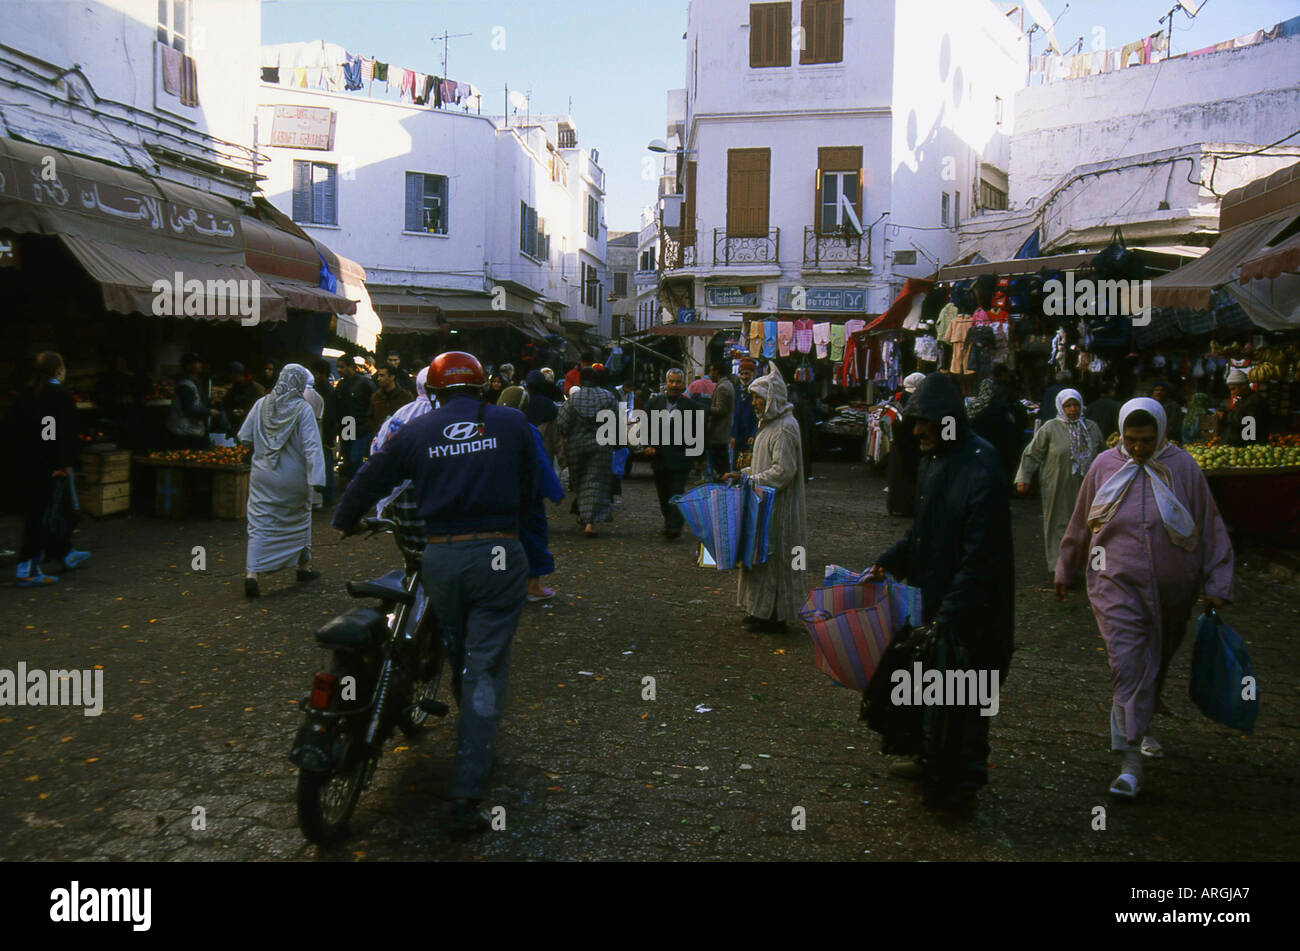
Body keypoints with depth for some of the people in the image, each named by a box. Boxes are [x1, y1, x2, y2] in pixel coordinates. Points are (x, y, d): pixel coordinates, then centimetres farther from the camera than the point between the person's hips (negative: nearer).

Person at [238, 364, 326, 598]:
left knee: (259, 525, 2)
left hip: (262, 476, 2)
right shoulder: (302, 408, -11)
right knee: (300, 519, 19)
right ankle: (304, 566, 31)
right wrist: (316, 479, -19)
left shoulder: (261, 404, 0)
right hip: (294, 478, -2)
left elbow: (244, 437, 6)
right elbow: (311, 446, -17)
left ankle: (251, 573, -13)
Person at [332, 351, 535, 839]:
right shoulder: (513, 423, 4)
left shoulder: (414, 431, 6)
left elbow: (368, 482, 12)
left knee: (459, 660, 22)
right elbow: (528, 490, 10)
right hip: (498, 556, -2)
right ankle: (466, 800, -2)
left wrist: (344, 523, 31)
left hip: (440, 558, 2)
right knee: (486, 672, -1)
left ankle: (472, 747, 43)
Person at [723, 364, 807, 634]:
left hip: (778, 508, -10)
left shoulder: (784, 429, -18)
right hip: (766, 504, 10)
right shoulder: (770, 424, 14)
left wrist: (750, 481, -23)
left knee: (774, 557, -3)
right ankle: (761, 611, 22)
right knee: (763, 557, 14)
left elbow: (783, 471, -24)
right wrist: (743, 474, 11)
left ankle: (774, 618, 6)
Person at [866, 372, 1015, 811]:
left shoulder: (980, 471, -24)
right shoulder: (934, 460, 5)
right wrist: (886, 564, 8)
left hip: (971, 610, -9)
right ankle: (936, 760, 39)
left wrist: (948, 617, -25)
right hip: (937, 597, 9)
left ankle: (962, 781, 22)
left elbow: (981, 559, -25)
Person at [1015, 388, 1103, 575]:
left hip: (1084, 488, 3)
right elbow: (1032, 454, -3)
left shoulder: (1092, 428, 9)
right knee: (1060, 525, 0)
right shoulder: (1050, 429, -4)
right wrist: (1023, 479, -9)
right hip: (1058, 488, -3)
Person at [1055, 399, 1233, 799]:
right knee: (1127, 664, -11)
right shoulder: (1105, 466, -4)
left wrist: (1217, 583, -1)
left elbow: (1210, 527, 2)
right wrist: (1064, 570, 15)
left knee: (1156, 664, 17)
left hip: (1171, 588, 2)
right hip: (1117, 584, -1)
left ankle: (1141, 725, 42)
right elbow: (1079, 525, 8)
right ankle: (1130, 759, -8)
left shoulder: (1182, 466, -5)